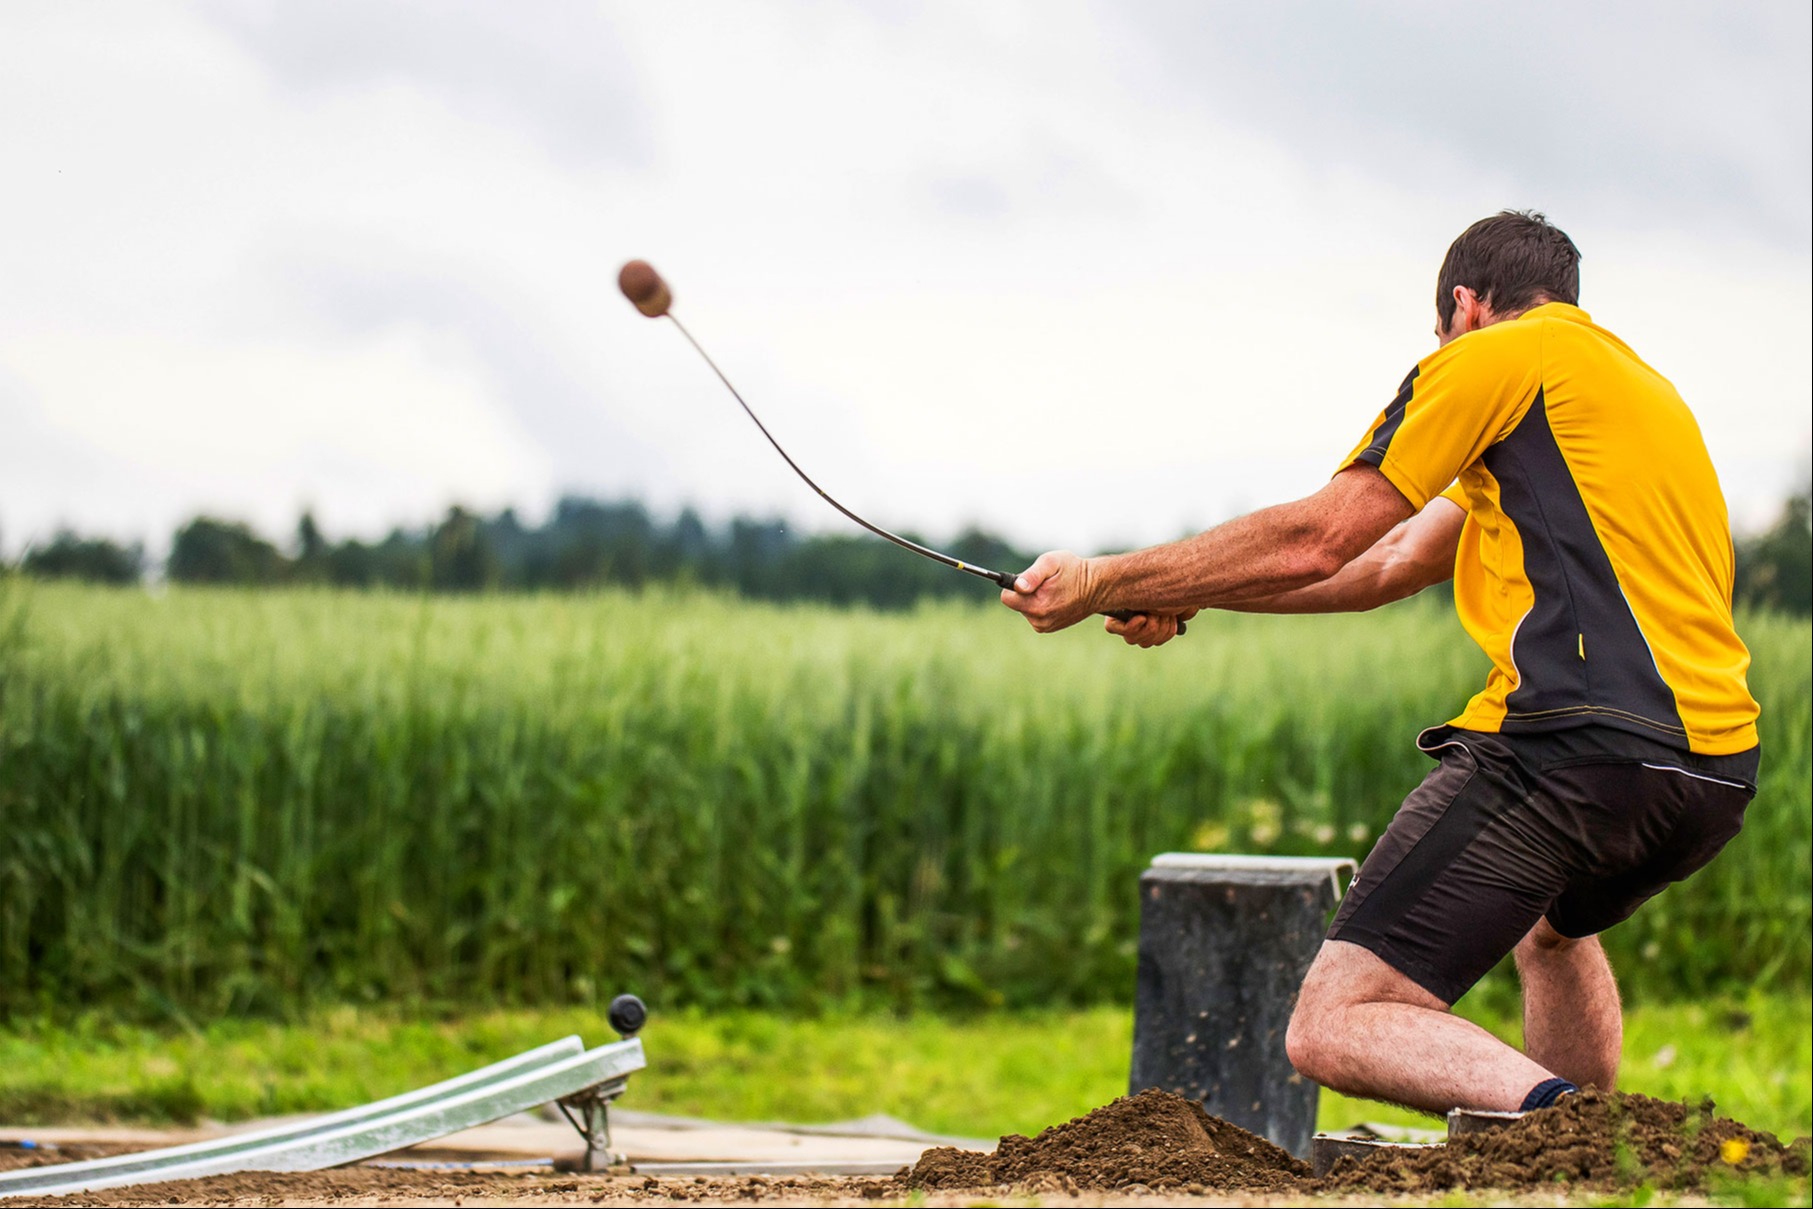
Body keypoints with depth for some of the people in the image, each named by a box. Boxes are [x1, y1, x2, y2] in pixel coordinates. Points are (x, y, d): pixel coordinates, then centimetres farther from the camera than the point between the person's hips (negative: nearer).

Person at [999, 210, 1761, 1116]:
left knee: (1333, 1031, -8)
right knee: (1551, 925, 40)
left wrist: (1104, 583, 7)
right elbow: (1394, 561, 31)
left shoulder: (1502, 354, 4)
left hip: (1578, 744, -9)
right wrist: (1181, 596, 30)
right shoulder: (1641, 385, 31)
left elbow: (1317, 540, -2)